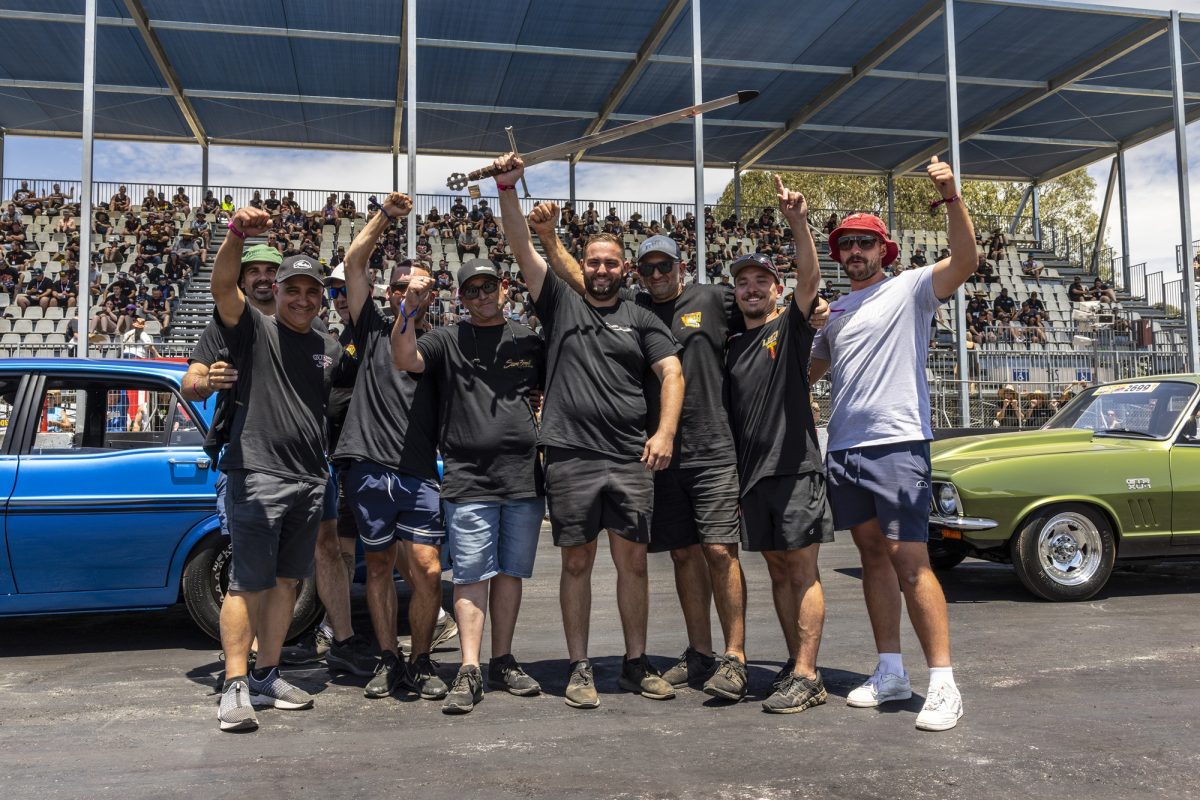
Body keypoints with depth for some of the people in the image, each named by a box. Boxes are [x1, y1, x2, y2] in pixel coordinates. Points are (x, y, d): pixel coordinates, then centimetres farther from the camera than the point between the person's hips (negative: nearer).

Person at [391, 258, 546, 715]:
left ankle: (502, 662, 19)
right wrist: (410, 309, -22)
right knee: (471, 574, -4)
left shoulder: (529, 341, 14)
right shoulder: (448, 340, 6)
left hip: (524, 476, 3)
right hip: (468, 478, -3)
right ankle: (469, 671, -3)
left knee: (511, 572, 9)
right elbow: (404, 360, -10)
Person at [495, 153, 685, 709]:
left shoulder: (640, 319, 12)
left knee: (633, 561, 5)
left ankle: (636, 664, 18)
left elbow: (672, 372, 2)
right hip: (571, 458, -1)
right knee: (577, 561, 5)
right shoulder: (561, 303, 11)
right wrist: (507, 188, -6)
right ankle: (579, 668, 14)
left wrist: (665, 433, -12)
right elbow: (523, 248, 3)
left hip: (631, 459, 1)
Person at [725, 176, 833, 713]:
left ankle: (807, 678, -3)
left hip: (795, 468, -6)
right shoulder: (734, 346, 17)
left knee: (802, 572, -4)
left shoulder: (791, 326, 2)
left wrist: (798, 221, -31)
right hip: (752, 474, 6)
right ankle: (796, 666, 18)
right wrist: (732, 478, 13)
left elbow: (810, 279, -17)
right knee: (778, 573, 10)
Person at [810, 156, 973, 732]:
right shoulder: (834, 311, 19)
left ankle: (943, 683, -4)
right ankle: (890, 672, 18)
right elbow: (809, 370, 32)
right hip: (842, 448, 7)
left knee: (910, 562, -10)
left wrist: (952, 198, -25)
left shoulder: (909, 289, 2)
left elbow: (965, 260, -16)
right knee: (873, 557, 11)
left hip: (897, 444, -7)